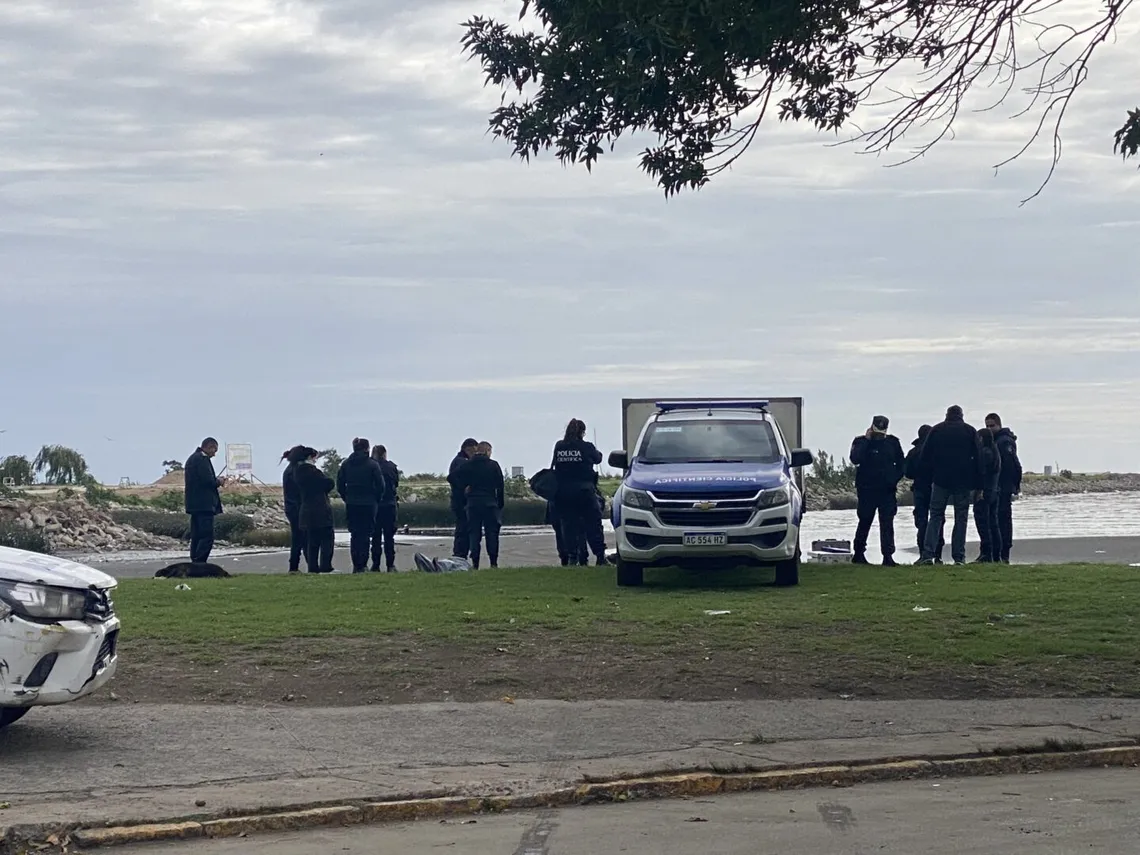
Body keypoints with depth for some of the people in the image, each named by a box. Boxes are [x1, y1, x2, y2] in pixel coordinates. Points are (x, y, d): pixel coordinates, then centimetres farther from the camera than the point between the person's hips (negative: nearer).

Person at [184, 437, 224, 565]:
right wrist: (218, 482, 0)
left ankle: (195, 563, 10)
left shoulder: (192, 458, 18)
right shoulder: (202, 459, -13)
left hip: (194, 504, 10)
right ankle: (199, 562, -18)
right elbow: (208, 481, -19)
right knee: (207, 536, -12)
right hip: (204, 505, -10)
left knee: (196, 536, 10)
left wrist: (215, 481, 13)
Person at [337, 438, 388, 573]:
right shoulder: (372, 464, -6)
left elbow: (340, 485, 3)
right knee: (365, 534, 2)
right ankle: (362, 565, -2)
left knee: (354, 535, 10)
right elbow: (381, 486, -7)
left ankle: (356, 565, 7)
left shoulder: (346, 464, 3)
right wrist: (376, 500, 7)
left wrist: (347, 499, 12)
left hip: (351, 505, 3)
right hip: (368, 505, -3)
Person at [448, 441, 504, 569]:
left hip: (473, 503, 1)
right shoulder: (493, 465, -1)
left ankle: (474, 563, -2)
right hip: (490, 503, -1)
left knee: (474, 533, 4)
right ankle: (493, 562, 0)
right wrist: (500, 505, 5)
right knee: (492, 533, 4)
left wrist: (463, 488, 2)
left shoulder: (468, 465, 3)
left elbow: (451, 477, -4)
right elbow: (500, 487, -1)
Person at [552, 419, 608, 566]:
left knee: (568, 525, 7)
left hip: (563, 492, 3)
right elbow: (597, 459, 9)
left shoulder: (559, 446, 0)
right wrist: (598, 453, 30)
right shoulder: (586, 447, -6)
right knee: (593, 523, 2)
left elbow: (554, 466, 4)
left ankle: (572, 556, 3)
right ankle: (600, 557, -1)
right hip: (584, 489, -3)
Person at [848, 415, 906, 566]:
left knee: (887, 523, -3)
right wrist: (866, 440, -18)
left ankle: (888, 556, -5)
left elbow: (901, 463, 16)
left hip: (887, 490, 2)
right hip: (867, 490, -2)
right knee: (865, 521, 7)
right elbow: (855, 459, -20)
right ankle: (859, 553, 19)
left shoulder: (893, 442, 7)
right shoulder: (861, 442, -1)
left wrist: (895, 478, 2)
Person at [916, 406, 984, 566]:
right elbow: (979, 459, 4)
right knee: (961, 519, 5)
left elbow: (924, 458, 4)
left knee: (936, 516, 4)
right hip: (963, 481, 0)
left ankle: (928, 554, -9)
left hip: (940, 480, 0)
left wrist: (930, 475, 14)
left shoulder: (936, 430, 7)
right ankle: (959, 557, -1)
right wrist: (978, 485, 5)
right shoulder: (970, 431, 6)